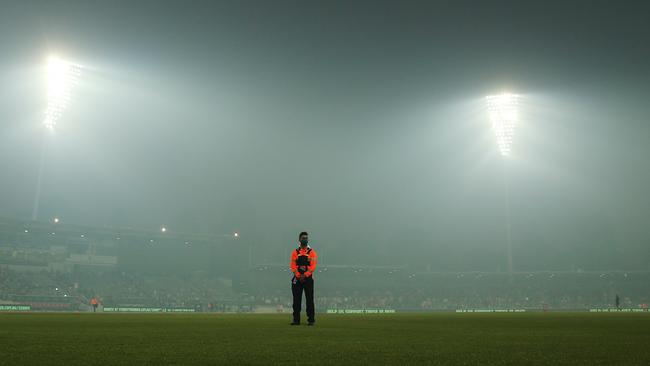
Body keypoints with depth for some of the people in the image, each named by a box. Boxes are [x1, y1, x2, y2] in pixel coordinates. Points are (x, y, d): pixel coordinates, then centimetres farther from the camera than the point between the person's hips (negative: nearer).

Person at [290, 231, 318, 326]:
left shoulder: (312, 252, 3)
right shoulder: (295, 252, 7)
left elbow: (313, 266, -5)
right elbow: (293, 266, 0)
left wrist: (305, 275, -14)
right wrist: (299, 276, -12)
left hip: (308, 278, -1)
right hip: (297, 279, 1)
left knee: (309, 300, -2)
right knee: (296, 300, 3)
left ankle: (311, 319, 3)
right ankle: (296, 320, 10)